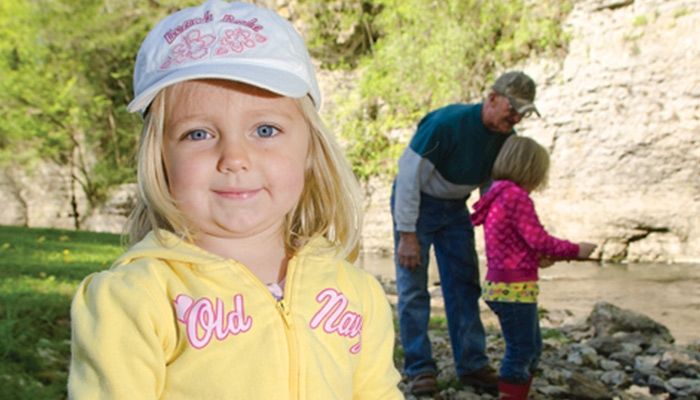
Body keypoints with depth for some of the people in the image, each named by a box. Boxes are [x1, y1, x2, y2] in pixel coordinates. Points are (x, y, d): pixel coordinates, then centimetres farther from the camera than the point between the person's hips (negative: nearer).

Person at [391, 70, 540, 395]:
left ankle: (472, 364, 12)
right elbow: (409, 176, -25)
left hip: (455, 209, 6)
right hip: (415, 203, -6)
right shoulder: (447, 123, -29)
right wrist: (407, 234, -25)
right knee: (413, 288, -6)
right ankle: (419, 368, 2)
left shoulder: (505, 137, -7)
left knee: (465, 286, 5)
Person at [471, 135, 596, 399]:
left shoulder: (497, 197, 14)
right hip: (515, 288, -10)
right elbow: (538, 239, -19)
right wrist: (575, 250, -7)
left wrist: (538, 260, 9)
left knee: (532, 348, 21)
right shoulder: (517, 197, -16)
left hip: (501, 285, 10)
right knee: (520, 351, -1)